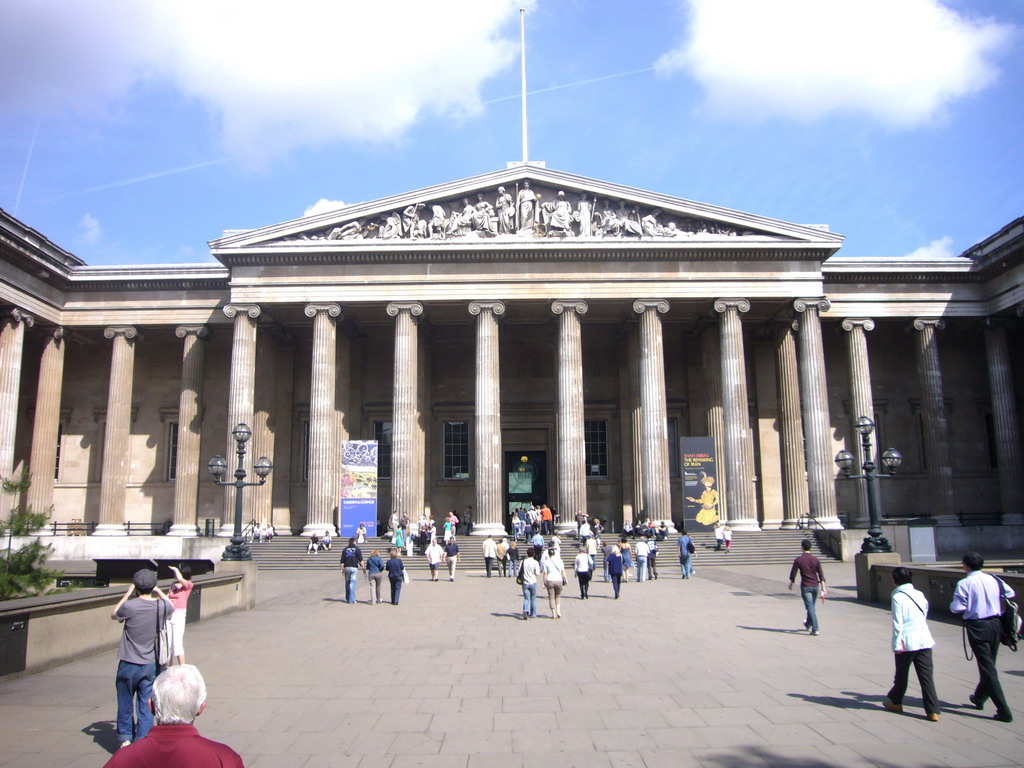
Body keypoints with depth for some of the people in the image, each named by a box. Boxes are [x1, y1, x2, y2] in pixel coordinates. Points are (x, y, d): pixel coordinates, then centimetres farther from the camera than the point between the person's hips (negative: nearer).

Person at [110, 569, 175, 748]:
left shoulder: (130, 606, -17)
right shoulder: (161, 606, -6)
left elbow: (113, 615, 6)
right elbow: (172, 607, 19)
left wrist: (128, 594, 5)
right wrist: (159, 592, 14)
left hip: (128, 665, -2)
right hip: (150, 665, 2)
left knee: (125, 704, 15)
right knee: (146, 706, 9)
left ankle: (125, 740, 23)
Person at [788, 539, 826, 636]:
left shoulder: (798, 560, -9)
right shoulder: (816, 560, -1)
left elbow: (793, 573, -5)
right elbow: (821, 575, -3)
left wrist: (791, 583, 11)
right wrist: (823, 588, 0)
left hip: (805, 586, -4)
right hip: (815, 586, 4)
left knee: (810, 607, -5)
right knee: (812, 606, 21)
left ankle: (815, 629, -13)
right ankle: (808, 624, 39)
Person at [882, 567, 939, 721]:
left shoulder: (898, 597, -10)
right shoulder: (920, 594, 8)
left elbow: (897, 623, -12)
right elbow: (925, 615, 18)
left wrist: (896, 645, -9)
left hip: (907, 642, -4)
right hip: (924, 640, 4)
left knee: (901, 674, 12)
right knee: (926, 676, 4)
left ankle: (895, 701, 29)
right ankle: (933, 711, 0)